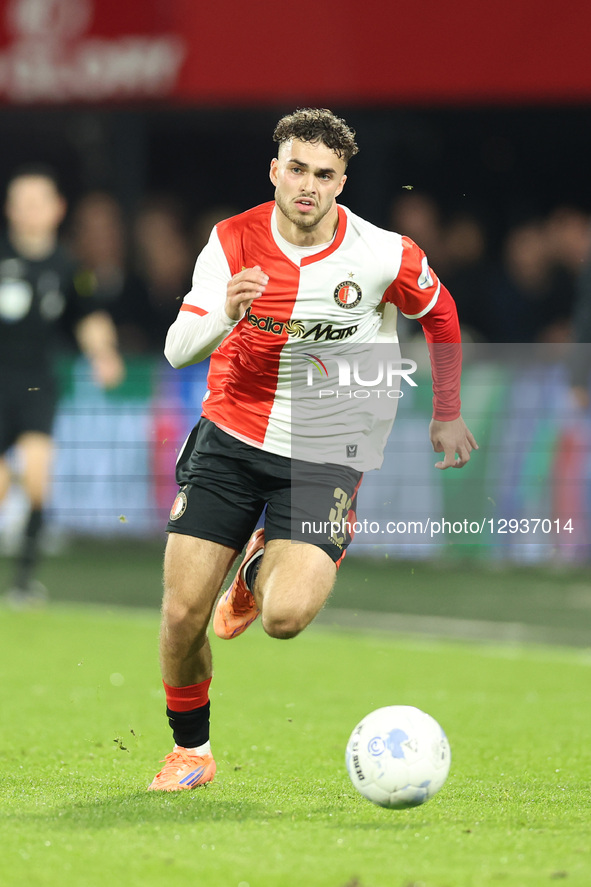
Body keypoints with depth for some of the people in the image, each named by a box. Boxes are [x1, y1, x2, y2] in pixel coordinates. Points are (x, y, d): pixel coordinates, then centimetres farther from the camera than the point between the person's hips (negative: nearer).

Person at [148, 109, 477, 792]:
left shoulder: (383, 255, -11)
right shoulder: (233, 241, -8)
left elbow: (439, 313, 10)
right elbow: (177, 350, -13)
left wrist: (447, 416, 16)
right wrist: (225, 314, -34)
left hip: (323, 454, -1)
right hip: (229, 438, 1)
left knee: (285, 618, -21)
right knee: (181, 614, -6)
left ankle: (259, 573, 18)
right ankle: (190, 751, 21)